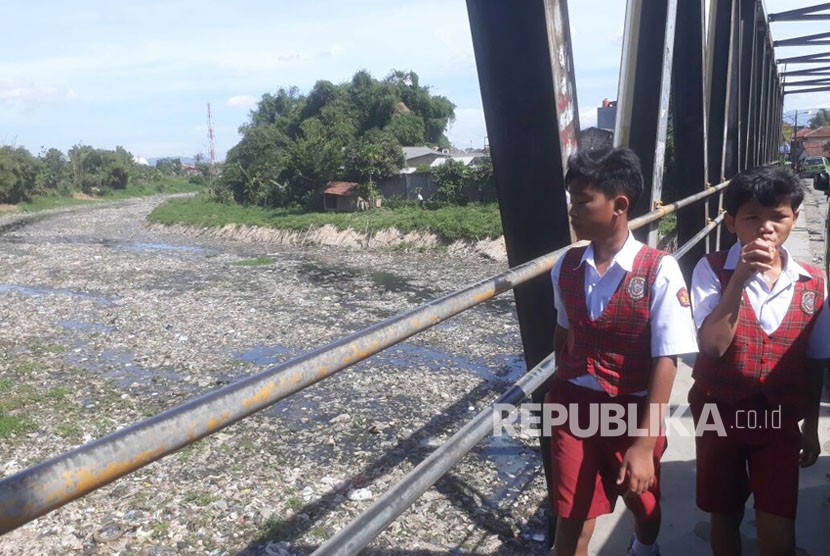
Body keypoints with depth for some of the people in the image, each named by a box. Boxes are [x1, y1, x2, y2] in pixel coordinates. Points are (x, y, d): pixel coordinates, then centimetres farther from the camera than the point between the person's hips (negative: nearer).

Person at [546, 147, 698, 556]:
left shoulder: (659, 271, -18)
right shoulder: (566, 267, -5)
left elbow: (666, 360, -18)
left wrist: (644, 443, -19)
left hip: (633, 410, -1)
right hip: (574, 405, 2)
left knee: (642, 503, 25)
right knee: (571, 518, 5)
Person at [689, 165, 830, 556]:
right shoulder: (712, 269, -12)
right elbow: (712, 345, -23)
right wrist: (740, 278, -30)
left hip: (779, 419, 1)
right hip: (719, 414, -1)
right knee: (724, 516, 15)